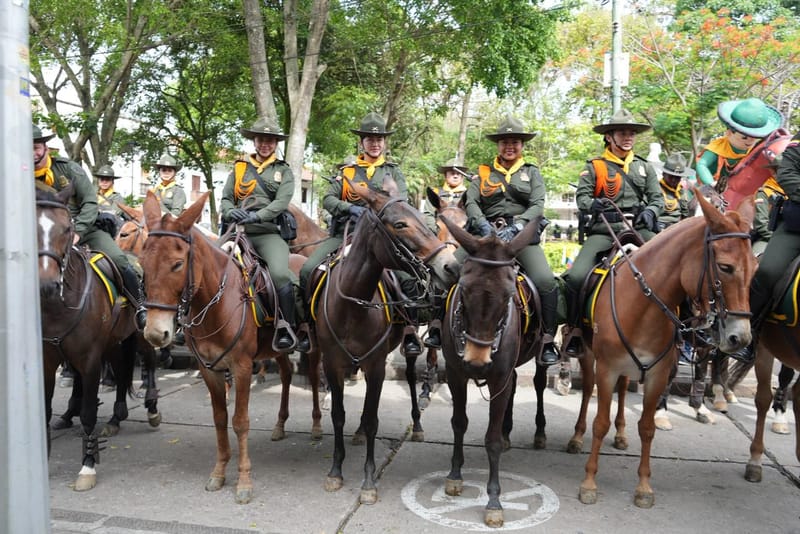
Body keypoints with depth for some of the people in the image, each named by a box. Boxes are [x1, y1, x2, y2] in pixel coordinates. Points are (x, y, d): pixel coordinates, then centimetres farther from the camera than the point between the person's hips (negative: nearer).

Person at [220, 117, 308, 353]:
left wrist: (258, 216, -20)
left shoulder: (283, 170, 12)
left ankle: (289, 330, -14)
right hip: (239, 231, 3)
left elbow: (282, 201, -4)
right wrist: (230, 212, -11)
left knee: (281, 274, -28)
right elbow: (225, 199, 13)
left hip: (269, 232, -3)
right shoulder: (239, 167, 19)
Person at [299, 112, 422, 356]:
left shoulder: (393, 172, 15)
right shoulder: (347, 171, 16)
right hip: (344, 234, 2)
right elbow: (328, 199, 4)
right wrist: (349, 208, -16)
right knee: (308, 269, -16)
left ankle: (410, 335, -6)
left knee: (407, 278, -22)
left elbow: (401, 202, -1)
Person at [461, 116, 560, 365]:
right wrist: (483, 224, -19)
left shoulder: (532, 172, 16)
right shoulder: (483, 173, 17)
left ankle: (548, 340, -12)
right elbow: (471, 202, 2)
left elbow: (538, 206, 1)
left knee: (545, 281, -24)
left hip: (522, 234, -1)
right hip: (486, 233, 1)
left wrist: (514, 228, -17)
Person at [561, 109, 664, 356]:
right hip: (604, 231, -3)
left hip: (639, 229, 3)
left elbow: (657, 197, 14)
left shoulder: (644, 167, 18)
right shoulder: (594, 167, 7)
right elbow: (581, 197, 0)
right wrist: (593, 204, -22)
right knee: (576, 276, -21)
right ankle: (574, 329, -3)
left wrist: (650, 211, -8)